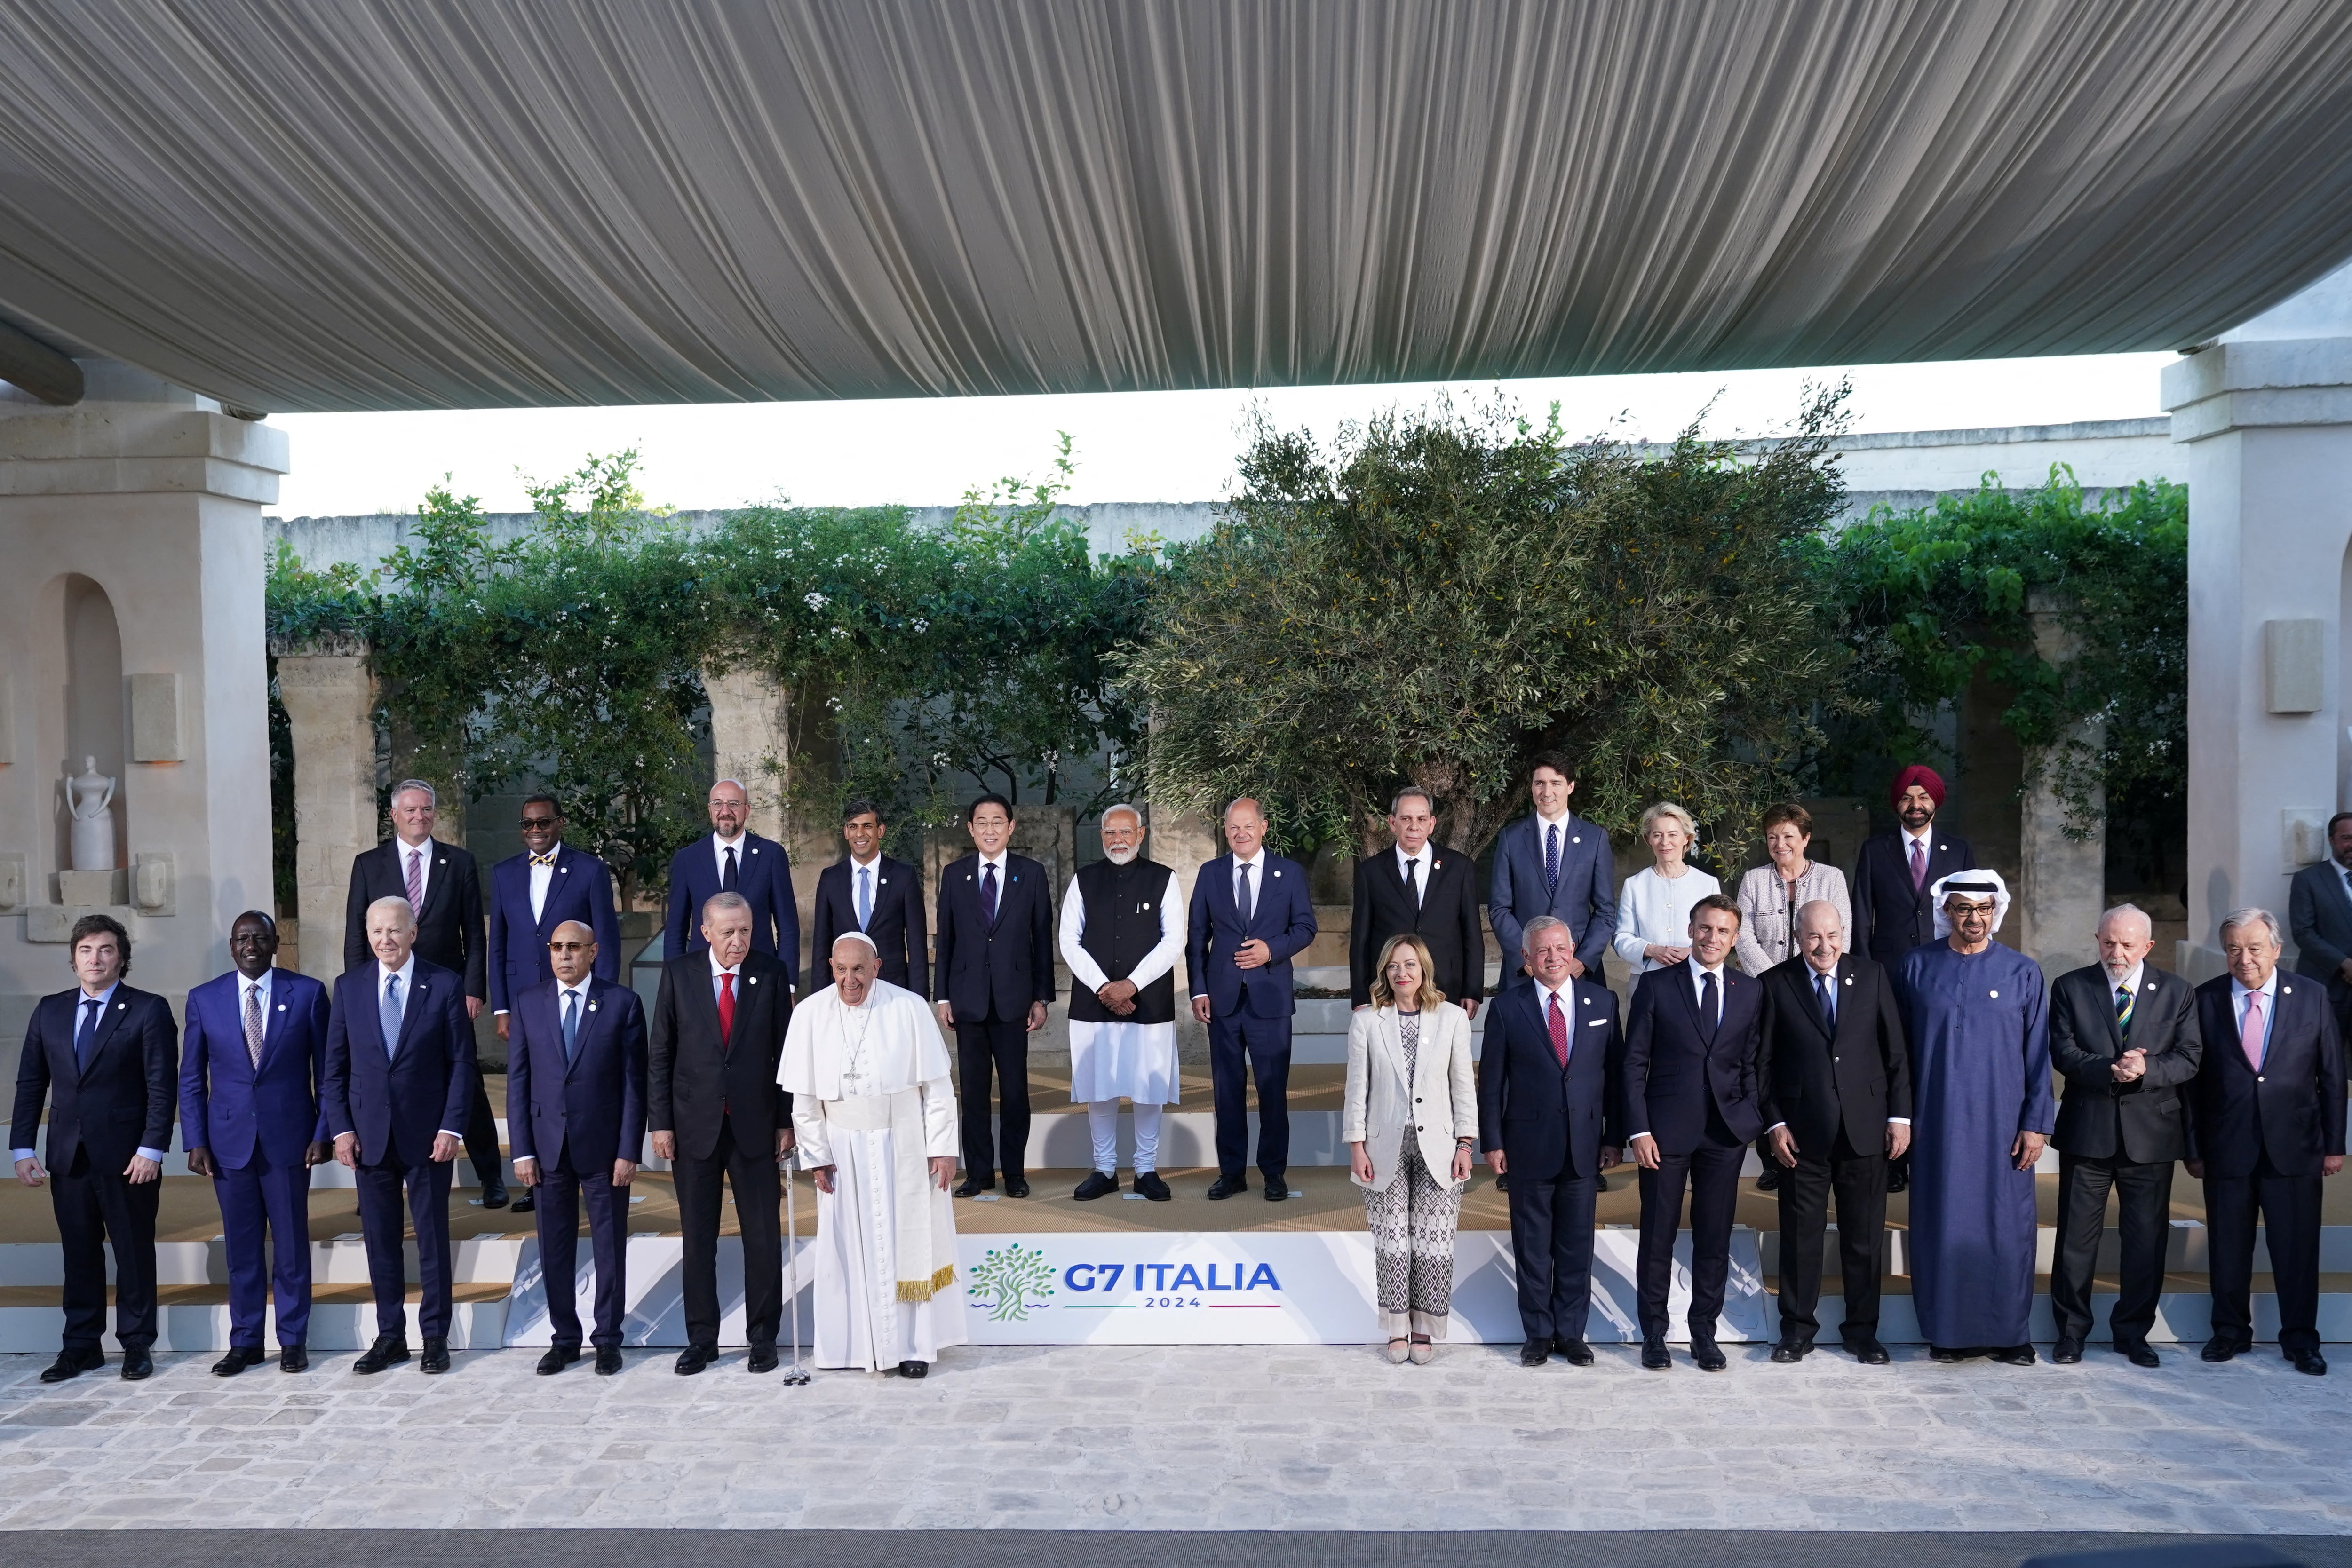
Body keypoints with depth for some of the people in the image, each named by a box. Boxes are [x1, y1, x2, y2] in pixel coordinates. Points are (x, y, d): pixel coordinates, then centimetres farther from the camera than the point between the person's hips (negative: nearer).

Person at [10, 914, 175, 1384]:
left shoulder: (148, 1010, -4)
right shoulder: (49, 1011, 9)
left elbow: (163, 1085, -8)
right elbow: (30, 1083, 10)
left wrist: (151, 1149, -15)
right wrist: (22, 1148, 1)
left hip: (127, 1158, -4)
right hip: (68, 1156, 4)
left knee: (134, 1253, 5)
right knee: (79, 1254, 10)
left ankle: (136, 1345, 15)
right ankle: (81, 1346, 19)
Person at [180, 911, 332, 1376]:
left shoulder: (307, 993, -1)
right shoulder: (204, 999, 4)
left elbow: (327, 1070, 1)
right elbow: (191, 1079, 7)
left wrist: (323, 1133, -4)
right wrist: (195, 1142, 0)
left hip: (289, 1137, -1)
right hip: (230, 1140, 2)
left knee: (291, 1245, 5)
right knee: (241, 1246, 8)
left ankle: (293, 1340, 16)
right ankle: (245, 1342, 18)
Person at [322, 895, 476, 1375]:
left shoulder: (444, 985, -3)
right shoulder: (349, 988, 5)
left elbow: (461, 1063, -3)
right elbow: (335, 1067, 7)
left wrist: (450, 1127, -10)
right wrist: (341, 1129, -2)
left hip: (427, 1135, -2)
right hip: (369, 1135, 2)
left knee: (433, 1240, 5)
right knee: (380, 1241, 9)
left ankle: (436, 1337, 15)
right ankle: (389, 1336, 19)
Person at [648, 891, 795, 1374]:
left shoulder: (773, 973, -1)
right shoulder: (679, 974, 0)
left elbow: (786, 1051, 1)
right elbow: (660, 1054, 3)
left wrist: (787, 1120, -2)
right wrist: (660, 1122, -2)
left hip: (756, 1125, 0)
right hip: (695, 1125, 1)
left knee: (764, 1238, 4)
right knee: (698, 1240, 8)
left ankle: (763, 1338, 17)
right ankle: (701, 1339, 19)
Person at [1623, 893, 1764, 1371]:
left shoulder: (1750, 991, 8)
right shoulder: (1655, 986, 0)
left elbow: (1751, 1064, 10)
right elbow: (1634, 1063, -2)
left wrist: (1752, 1121, -1)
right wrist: (1638, 1129, -8)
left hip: (1726, 1133, 2)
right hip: (1666, 1130, -2)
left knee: (1715, 1239, 8)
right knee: (1658, 1237, 5)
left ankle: (1704, 1332, 21)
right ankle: (1654, 1334, 17)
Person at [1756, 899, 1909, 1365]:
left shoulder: (1872, 977, 4)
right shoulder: (1776, 984, -1)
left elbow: (1896, 1052, 5)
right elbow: (1763, 1061, 0)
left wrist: (1900, 1116, 0)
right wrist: (1774, 1123, -5)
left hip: (1865, 1131, 1)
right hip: (1802, 1134, -1)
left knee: (1864, 1237, 9)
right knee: (1800, 1236, 6)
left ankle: (1862, 1331, 22)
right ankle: (1797, 1330, 19)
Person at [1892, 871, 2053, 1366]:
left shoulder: (2023, 972, 4)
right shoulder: (1915, 968, 4)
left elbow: (2038, 1054, 3)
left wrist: (2036, 1122, -3)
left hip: (2002, 1123, 0)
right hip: (1937, 1121, 0)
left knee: (2005, 1226, 2)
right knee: (1943, 1224, 3)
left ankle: (2009, 1332, 15)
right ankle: (1949, 1330, 14)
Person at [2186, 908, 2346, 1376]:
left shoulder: (2311, 999, 1)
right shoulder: (2205, 1000, 0)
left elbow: (2332, 1076, 5)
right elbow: (2193, 1079, 1)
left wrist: (2334, 1144, 2)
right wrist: (2194, 1148, 1)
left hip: (2294, 1149, 0)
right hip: (2227, 1150, 0)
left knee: (2298, 1250, 5)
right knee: (2228, 1249, 8)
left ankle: (2300, 1339, 20)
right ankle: (2231, 1332, 23)